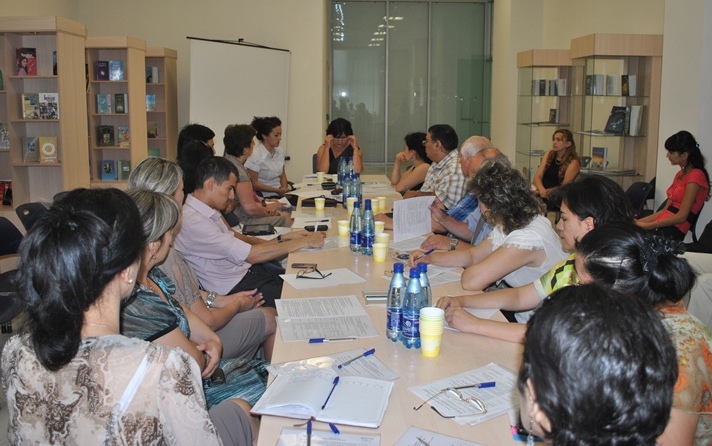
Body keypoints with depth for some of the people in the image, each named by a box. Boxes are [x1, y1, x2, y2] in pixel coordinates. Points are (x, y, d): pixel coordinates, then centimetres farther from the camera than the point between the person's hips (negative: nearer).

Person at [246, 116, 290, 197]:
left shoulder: (280, 152, 9)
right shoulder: (255, 155, -12)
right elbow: (254, 184, -11)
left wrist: (284, 188, 1)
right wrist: (277, 190, -14)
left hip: (280, 194, 7)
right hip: (264, 196, -7)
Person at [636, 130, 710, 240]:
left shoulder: (695, 176, -7)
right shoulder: (681, 174, 22)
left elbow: (681, 216, -12)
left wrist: (647, 226, -14)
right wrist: (640, 221, 8)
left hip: (672, 231, -8)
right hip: (661, 227, 8)